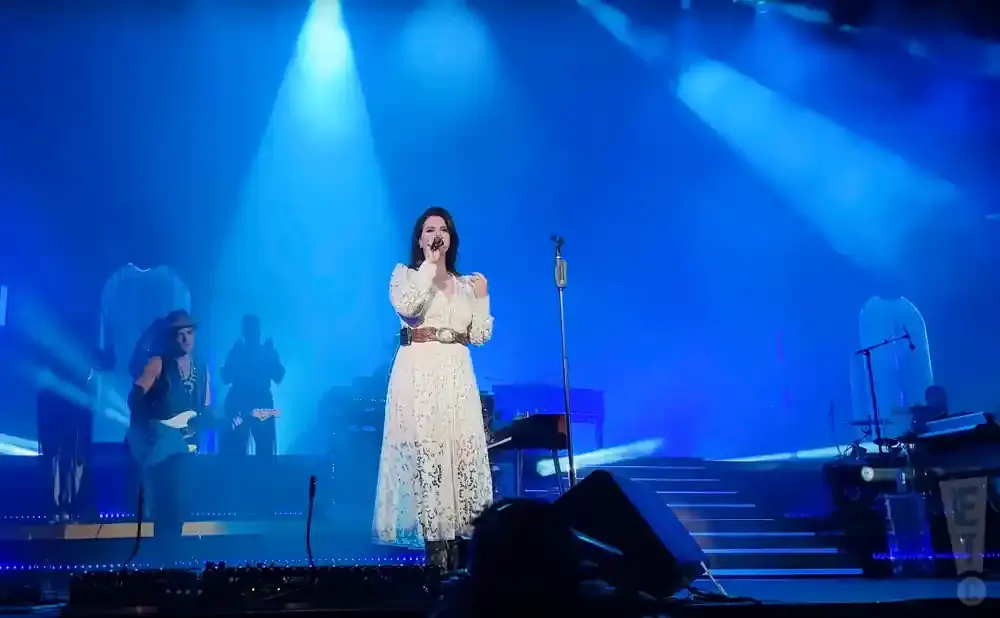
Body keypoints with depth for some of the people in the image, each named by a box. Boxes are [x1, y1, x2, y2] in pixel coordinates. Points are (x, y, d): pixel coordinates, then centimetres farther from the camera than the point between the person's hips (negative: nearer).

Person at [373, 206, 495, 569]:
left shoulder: (466, 284, 16)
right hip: (418, 373, -3)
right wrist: (429, 264, -12)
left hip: (456, 375, 4)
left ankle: (455, 540, 1)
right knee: (424, 453, -8)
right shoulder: (405, 274, 7)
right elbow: (405, 307, -17)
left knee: (461, 452, -4)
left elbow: (479, 336, 11)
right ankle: (435, 550, -4)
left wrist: (482, 298, 1)